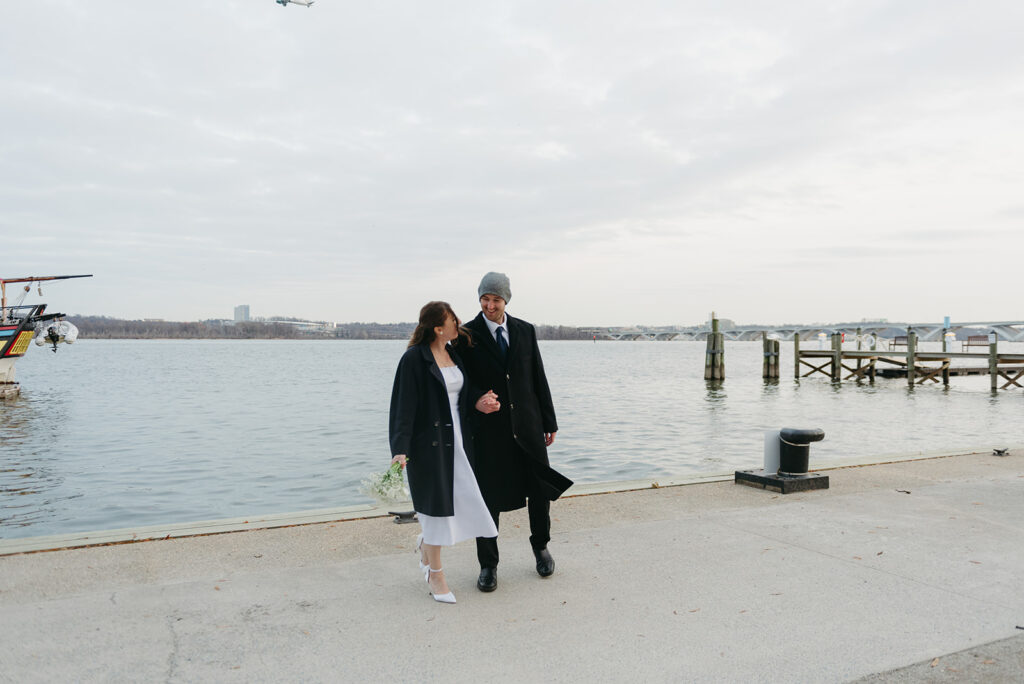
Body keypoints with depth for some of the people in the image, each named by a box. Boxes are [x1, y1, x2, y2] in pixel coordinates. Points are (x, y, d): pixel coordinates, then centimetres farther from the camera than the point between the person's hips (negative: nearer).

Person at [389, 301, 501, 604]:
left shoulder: (454, 354, 10)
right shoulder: (414, 358, -12)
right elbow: (404, 406, -15)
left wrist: (478, 401, -2)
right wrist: (400, 449, -21)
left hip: (457, 440, 7)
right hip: (429, 442, -7)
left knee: (464, 500, 6)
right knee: (437, 503, 2)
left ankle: (426, 543, 35)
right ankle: (435, 574, 21)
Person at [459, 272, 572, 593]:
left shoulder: (525, 331, 4)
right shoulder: (468, 335, -5)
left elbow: (539, 379, 8)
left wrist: (550, 422, 7)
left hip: (527, 425, 3)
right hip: (488, 429, -3)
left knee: (541, 489, 11)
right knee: (487, 497, 4)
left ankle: (541, 546, 38)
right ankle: (488, 565, 21)